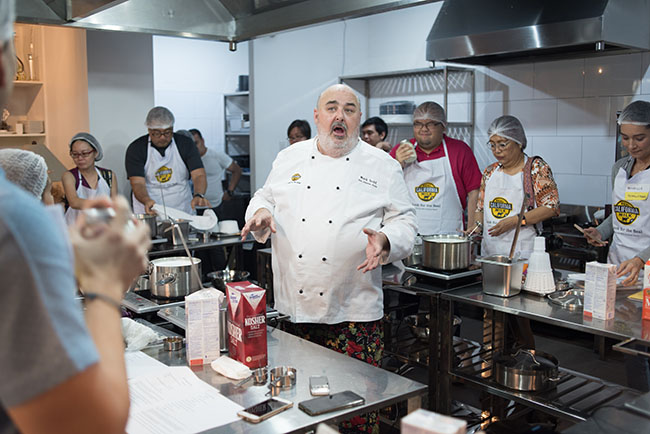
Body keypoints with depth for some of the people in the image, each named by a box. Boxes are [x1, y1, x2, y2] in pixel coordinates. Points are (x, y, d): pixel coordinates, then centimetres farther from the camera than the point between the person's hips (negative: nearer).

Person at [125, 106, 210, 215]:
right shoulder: (135, 149, -1)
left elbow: (199, 175, -5)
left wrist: (198, 196, -26)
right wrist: (147, 201, -30)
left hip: (182, 211, 1)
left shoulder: (186, 144, 3)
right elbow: (138, 183, -9)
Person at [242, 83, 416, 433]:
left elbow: (403, 223, 3)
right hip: (295, 306, 2)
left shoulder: (383, 166, 3)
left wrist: (385, 241, -17)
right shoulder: (289, 158, 10)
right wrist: (261, 213, -4)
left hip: (354, 312, -2)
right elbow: (264, 199, 19)